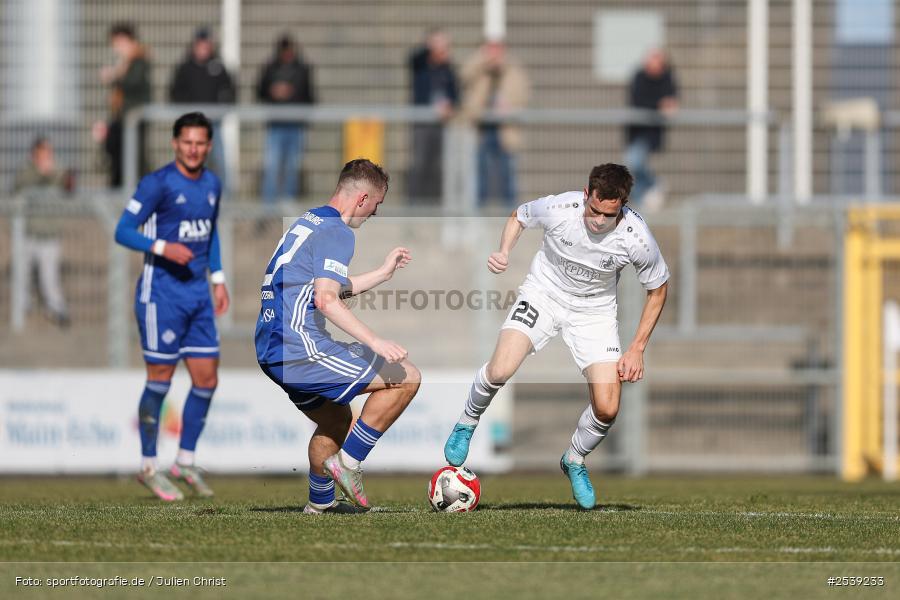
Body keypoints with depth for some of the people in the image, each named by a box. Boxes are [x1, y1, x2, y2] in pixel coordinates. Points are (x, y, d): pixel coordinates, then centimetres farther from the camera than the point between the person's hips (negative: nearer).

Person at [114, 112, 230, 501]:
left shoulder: (211, 185, 10)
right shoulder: (158, 184, -12)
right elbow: (123, 232, -13)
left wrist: (218, 278, 17)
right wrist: (163, 247, -27)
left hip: (198, 293, 7)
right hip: (162, 291, -7)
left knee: (207, 379, 5)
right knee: (159, 381, -2)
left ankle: (185, 462, 19)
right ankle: (149, 467, 9)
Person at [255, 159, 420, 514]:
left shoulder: (307, 222, 20)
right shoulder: (336, 231, -10)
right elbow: (326, 300, -21)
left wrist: (382, 273, 37)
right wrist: (375, 342, -25)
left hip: (271, 351, 10)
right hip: (300, 347, -10)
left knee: (336, 419, 29)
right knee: (406, 377, -6)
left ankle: (320, 502, 33)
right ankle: (347, 462, -5)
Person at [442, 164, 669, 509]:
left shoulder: (636, 238, -25)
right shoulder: (557, 209, -25)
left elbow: (658, 288, -5)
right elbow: (519, 216, 0)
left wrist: (637, 349, -8)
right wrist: (504, 252, -18)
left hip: (594, 311, 1)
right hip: (543, 295, -1)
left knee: (607, 409, -12)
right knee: (500, 370, -26)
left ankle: (575, 461, 22)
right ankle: (467, 424, 8)